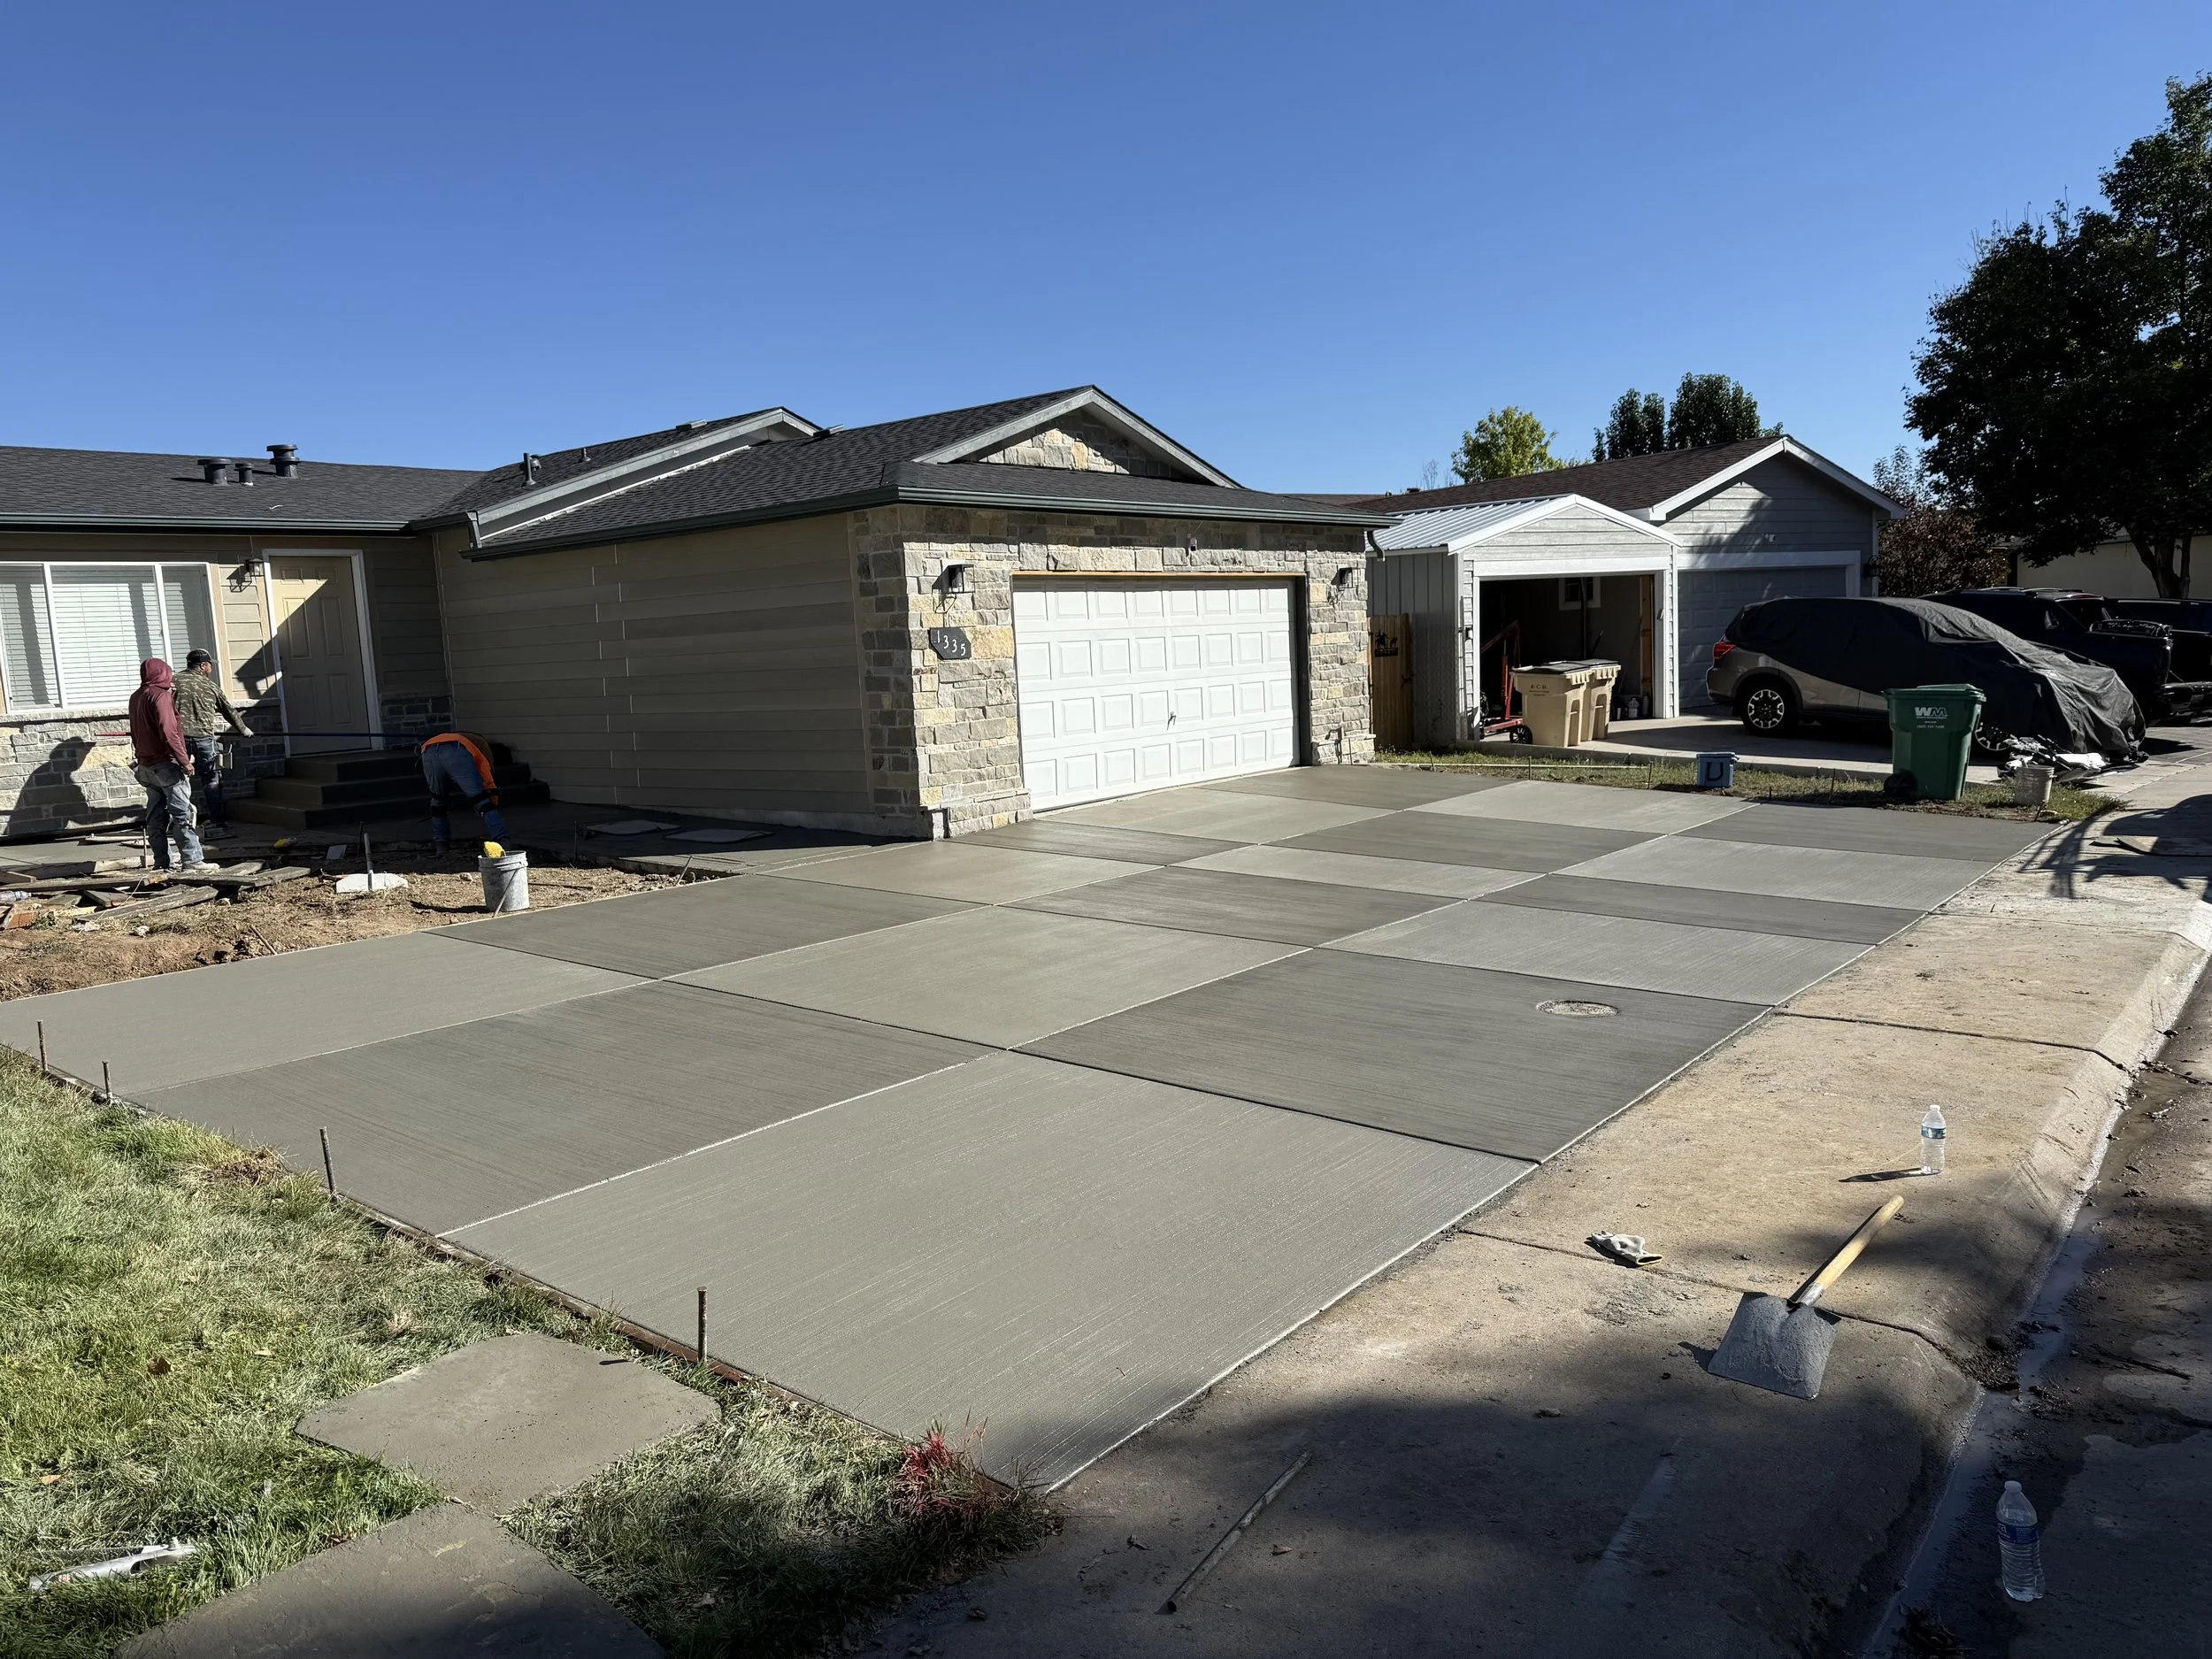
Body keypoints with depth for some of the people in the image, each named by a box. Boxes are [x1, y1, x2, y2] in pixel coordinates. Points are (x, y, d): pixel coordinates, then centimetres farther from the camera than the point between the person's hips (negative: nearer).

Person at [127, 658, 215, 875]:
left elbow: (136, 733, 19)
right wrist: (185, 761, -18)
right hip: (166, 764, -8)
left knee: (156, 817, 9)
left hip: (145, 765, 8)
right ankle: (192, 861, -9)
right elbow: (168, 732, -20)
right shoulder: (160, 695, -12)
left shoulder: (136, 697, 13)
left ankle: (161, 863, 10)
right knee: (183, 815, -7)